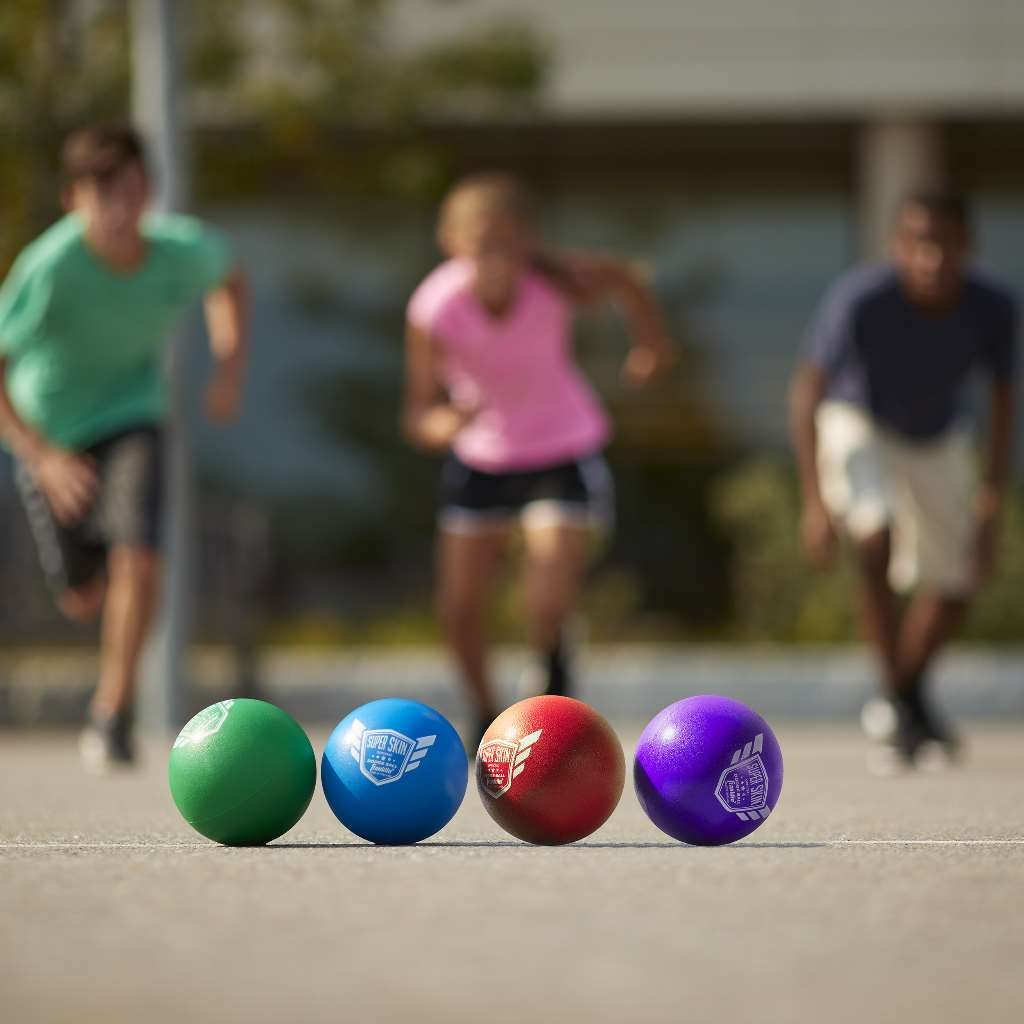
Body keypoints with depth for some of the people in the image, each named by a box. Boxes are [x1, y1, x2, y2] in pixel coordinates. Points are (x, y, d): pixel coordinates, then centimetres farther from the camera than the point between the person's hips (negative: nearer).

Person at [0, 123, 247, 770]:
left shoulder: (185, 249, -19)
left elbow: (228, 279, 7)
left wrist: (231, 367, -4)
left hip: (132, 418, 1)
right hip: (52, 433, -1)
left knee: (138, 556, -23)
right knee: (82, 599, 11)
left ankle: (114, 712, -9)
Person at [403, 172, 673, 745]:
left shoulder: (560, 284, -27)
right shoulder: (434, 309, -27)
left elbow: (621, 279, -4)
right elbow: (419, 417, -25)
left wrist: (653, 343, 10)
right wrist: (445, 424, -48)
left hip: (564, 455, -1)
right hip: (481, 456, 1)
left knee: (548, 605, -17)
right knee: (460, 609, 2)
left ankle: (553, 664, 19)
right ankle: (487, 712, 31)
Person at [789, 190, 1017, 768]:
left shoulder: (993, 309, -25)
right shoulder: (860, 300, -34)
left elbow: (1003, 399, -10)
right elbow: (808, 392, -27)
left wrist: (993, 500, -13)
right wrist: (815, 498, -33)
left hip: (940, 441, 4)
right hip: (859, 425, -4)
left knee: (955, 581, 7)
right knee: (876, 537, -30)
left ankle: (910, 693, 35)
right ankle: (897, 695, -19)